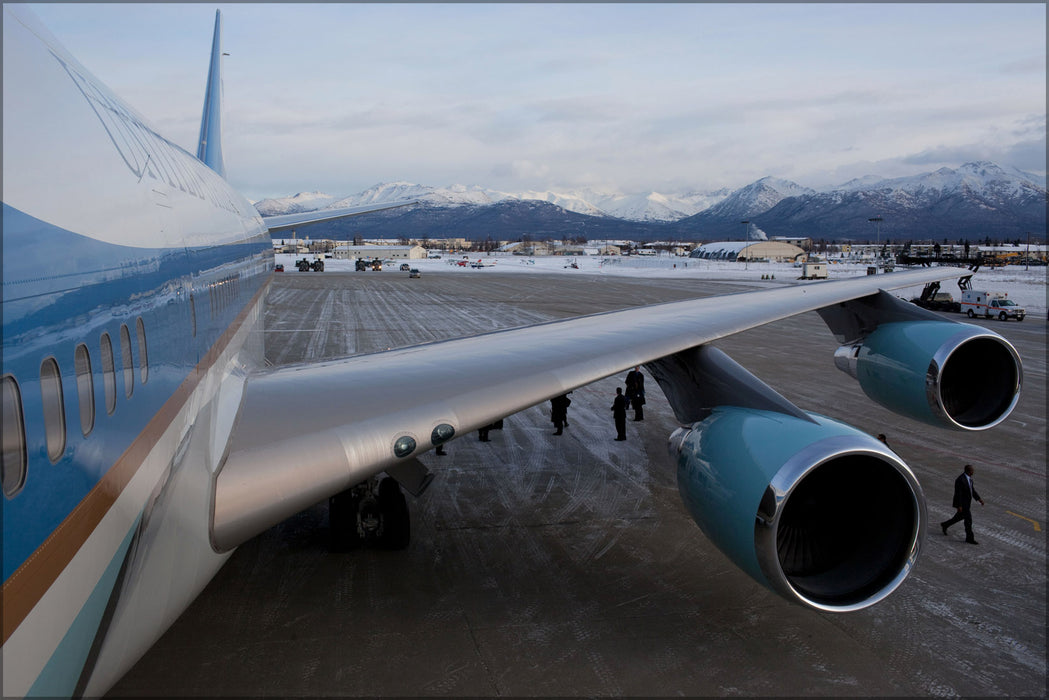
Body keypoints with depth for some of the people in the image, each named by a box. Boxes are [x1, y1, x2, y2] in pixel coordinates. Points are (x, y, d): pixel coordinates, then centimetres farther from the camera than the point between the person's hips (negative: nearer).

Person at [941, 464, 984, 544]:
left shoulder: (969, 477, 1)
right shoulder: (960, 480, -29)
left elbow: (972, 489, 12)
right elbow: (958, 494, -26)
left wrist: (979, 499, 8)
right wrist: (959, 506, -24)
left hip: (967, 502, 10)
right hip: (962, 503, -10)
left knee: (961, 516, 23)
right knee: (968, 519, -2)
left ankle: (945, 525, 39)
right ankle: (970, 538, 11)